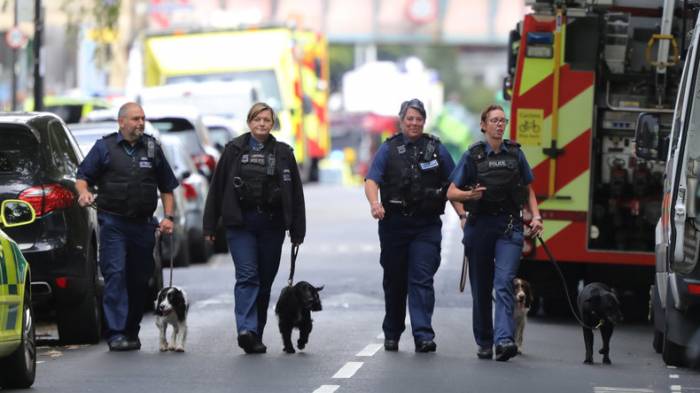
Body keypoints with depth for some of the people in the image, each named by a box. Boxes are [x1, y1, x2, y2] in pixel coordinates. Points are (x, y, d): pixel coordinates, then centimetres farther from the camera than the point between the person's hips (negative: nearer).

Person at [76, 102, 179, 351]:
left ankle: (131, 331, 19)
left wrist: (168, 216, 5)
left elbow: (167, 187, 16)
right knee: (115, 274, -13)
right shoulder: (104, 148, 5)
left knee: (140, 279, 7)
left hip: (143, 225, 3)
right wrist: (84, 192, -19)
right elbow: (82, 175, 4)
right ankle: (116, 333, -16)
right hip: (113, 223, -3)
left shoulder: (152, 148, 13)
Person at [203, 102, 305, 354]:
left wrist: (297, 232, 4)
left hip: (272, 225, 2)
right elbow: (216, 189, 5)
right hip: (240, 224, -2)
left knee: (265, 281, 6)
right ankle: (247, 329, -26)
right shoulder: (234, 150, 5)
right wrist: (209, 227, 2)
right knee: (247, 276, -14)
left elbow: (296, 194, 8)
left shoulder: (283, 153, 8)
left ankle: (255, 335, 14)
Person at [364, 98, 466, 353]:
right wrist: (375, 203, -26)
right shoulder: (389, 149, 7)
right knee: (394, 281, 10)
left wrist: (463, 215, -2)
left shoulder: (436, 149, 9)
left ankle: (423, 335, -18)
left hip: (427, 227, -1)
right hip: (394, 224, 1)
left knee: (422, 279, -11)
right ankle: (392, 334, 24)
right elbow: (372, 180, -5)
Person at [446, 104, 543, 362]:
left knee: (504, 283, -15)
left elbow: (528, 190, 17)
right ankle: (484, 342, 20)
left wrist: (535, 216, 3)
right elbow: (451, 193, 1)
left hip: (509, 225, 0)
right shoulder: (473, 156, 1)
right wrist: (470, 195, -19)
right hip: (480, 224, 0)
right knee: (481, 287, 7)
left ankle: (504, 340, -26)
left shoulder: (515, 154, 7)